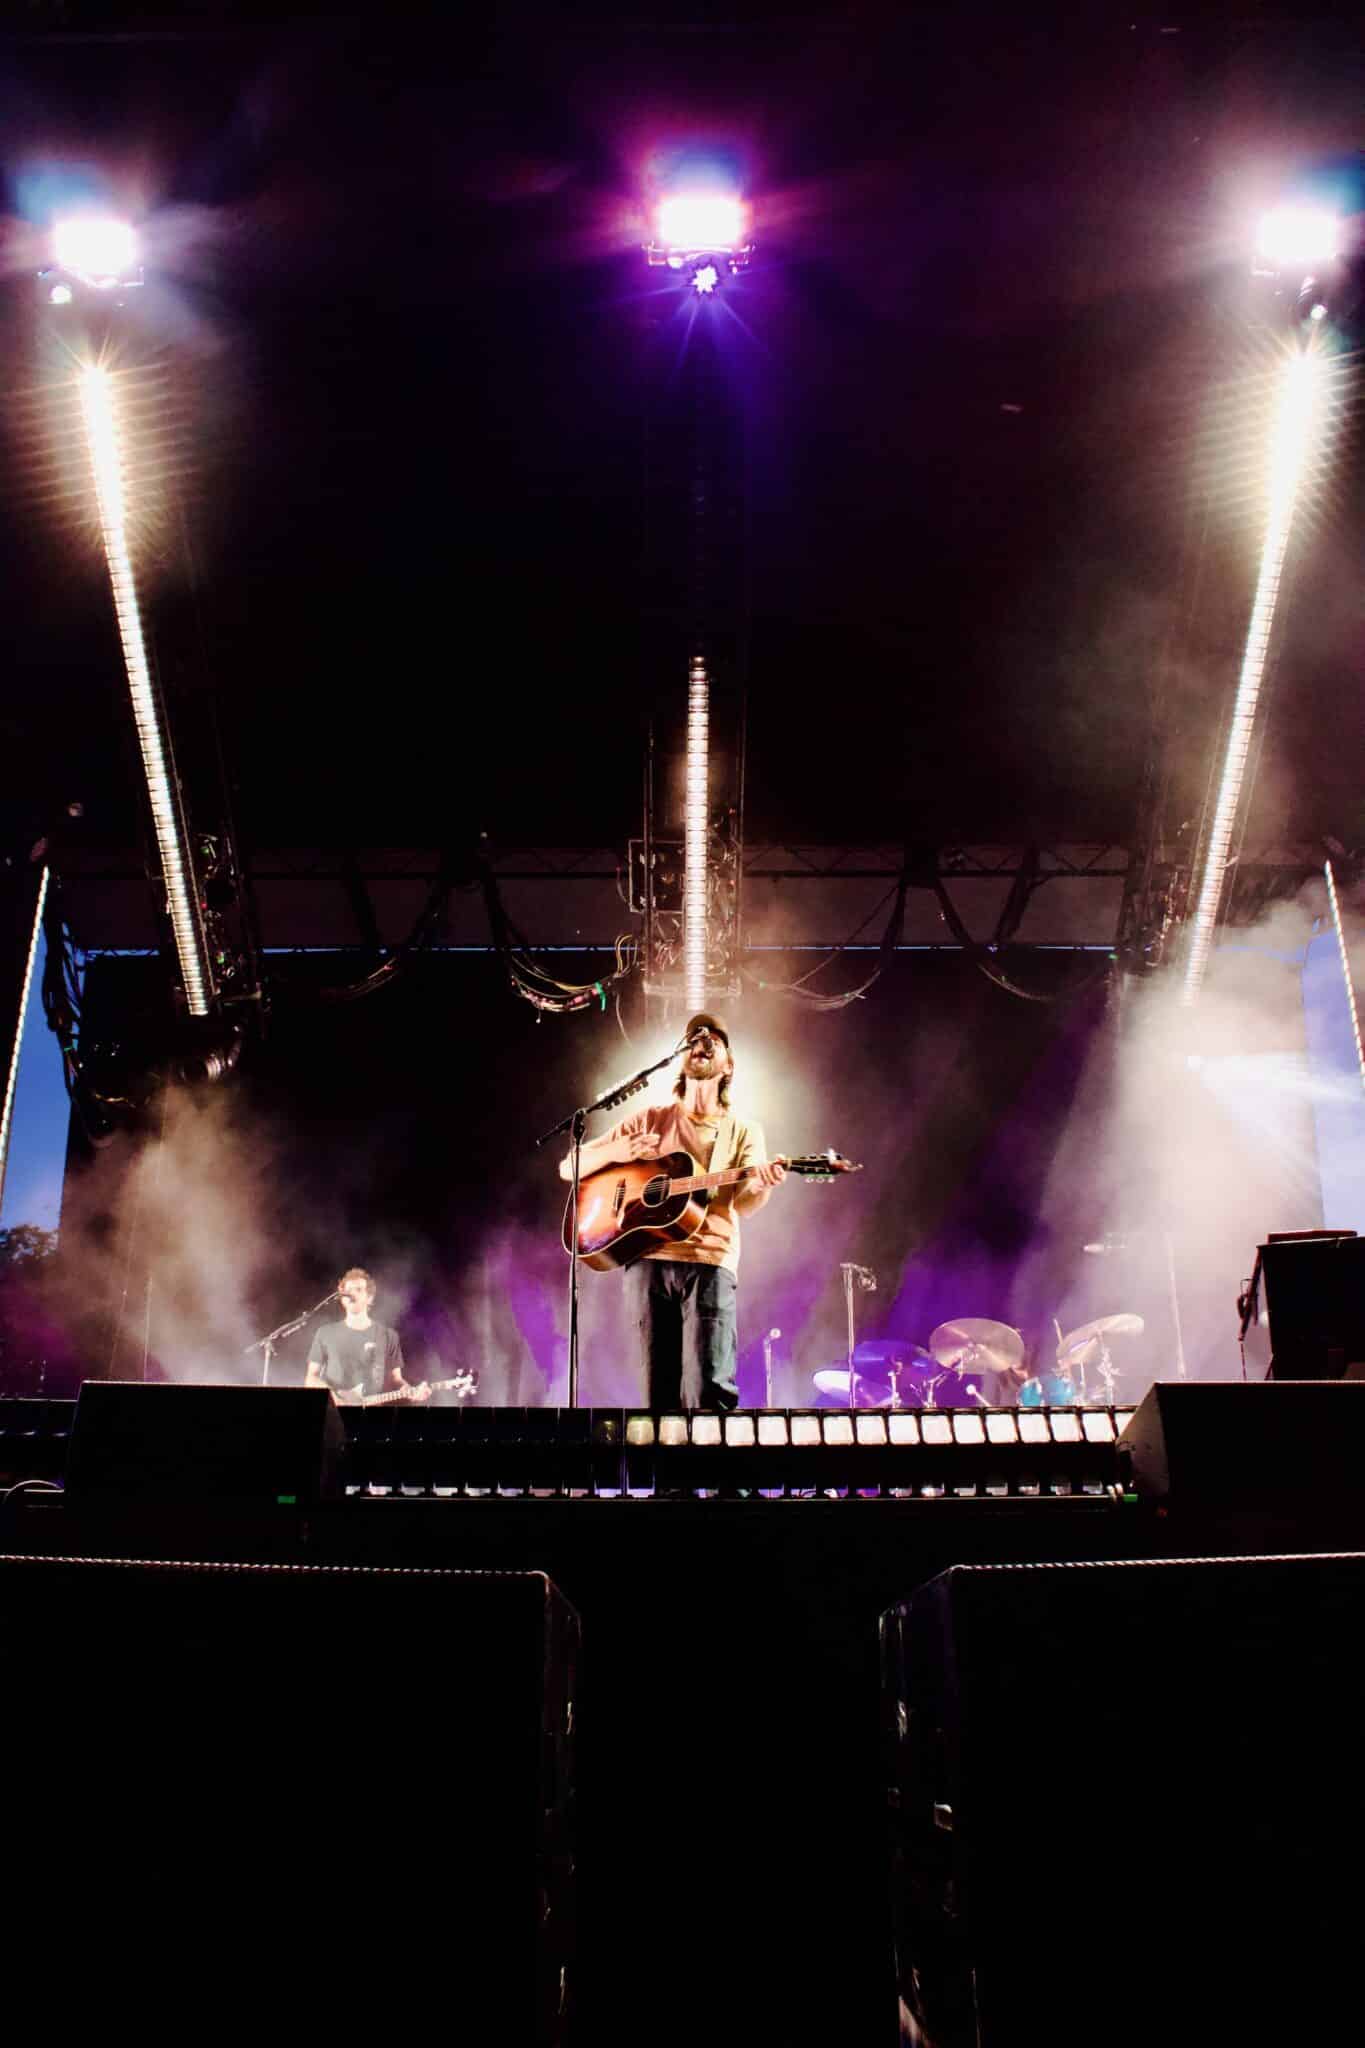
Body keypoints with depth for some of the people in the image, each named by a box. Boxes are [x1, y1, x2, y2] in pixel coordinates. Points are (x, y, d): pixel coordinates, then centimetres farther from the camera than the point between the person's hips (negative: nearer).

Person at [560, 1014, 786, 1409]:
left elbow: (744, 1204, -1)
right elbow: (568, 1168, 14)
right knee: (661, 1391, -2)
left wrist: (763, 1186, -25)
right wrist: (615, 1152, -7)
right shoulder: (650, 1120, 16)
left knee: (708, 1391, -16)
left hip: (710, 1262, -1)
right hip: (648, 1259, 1)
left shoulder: (744, 1133, 15)